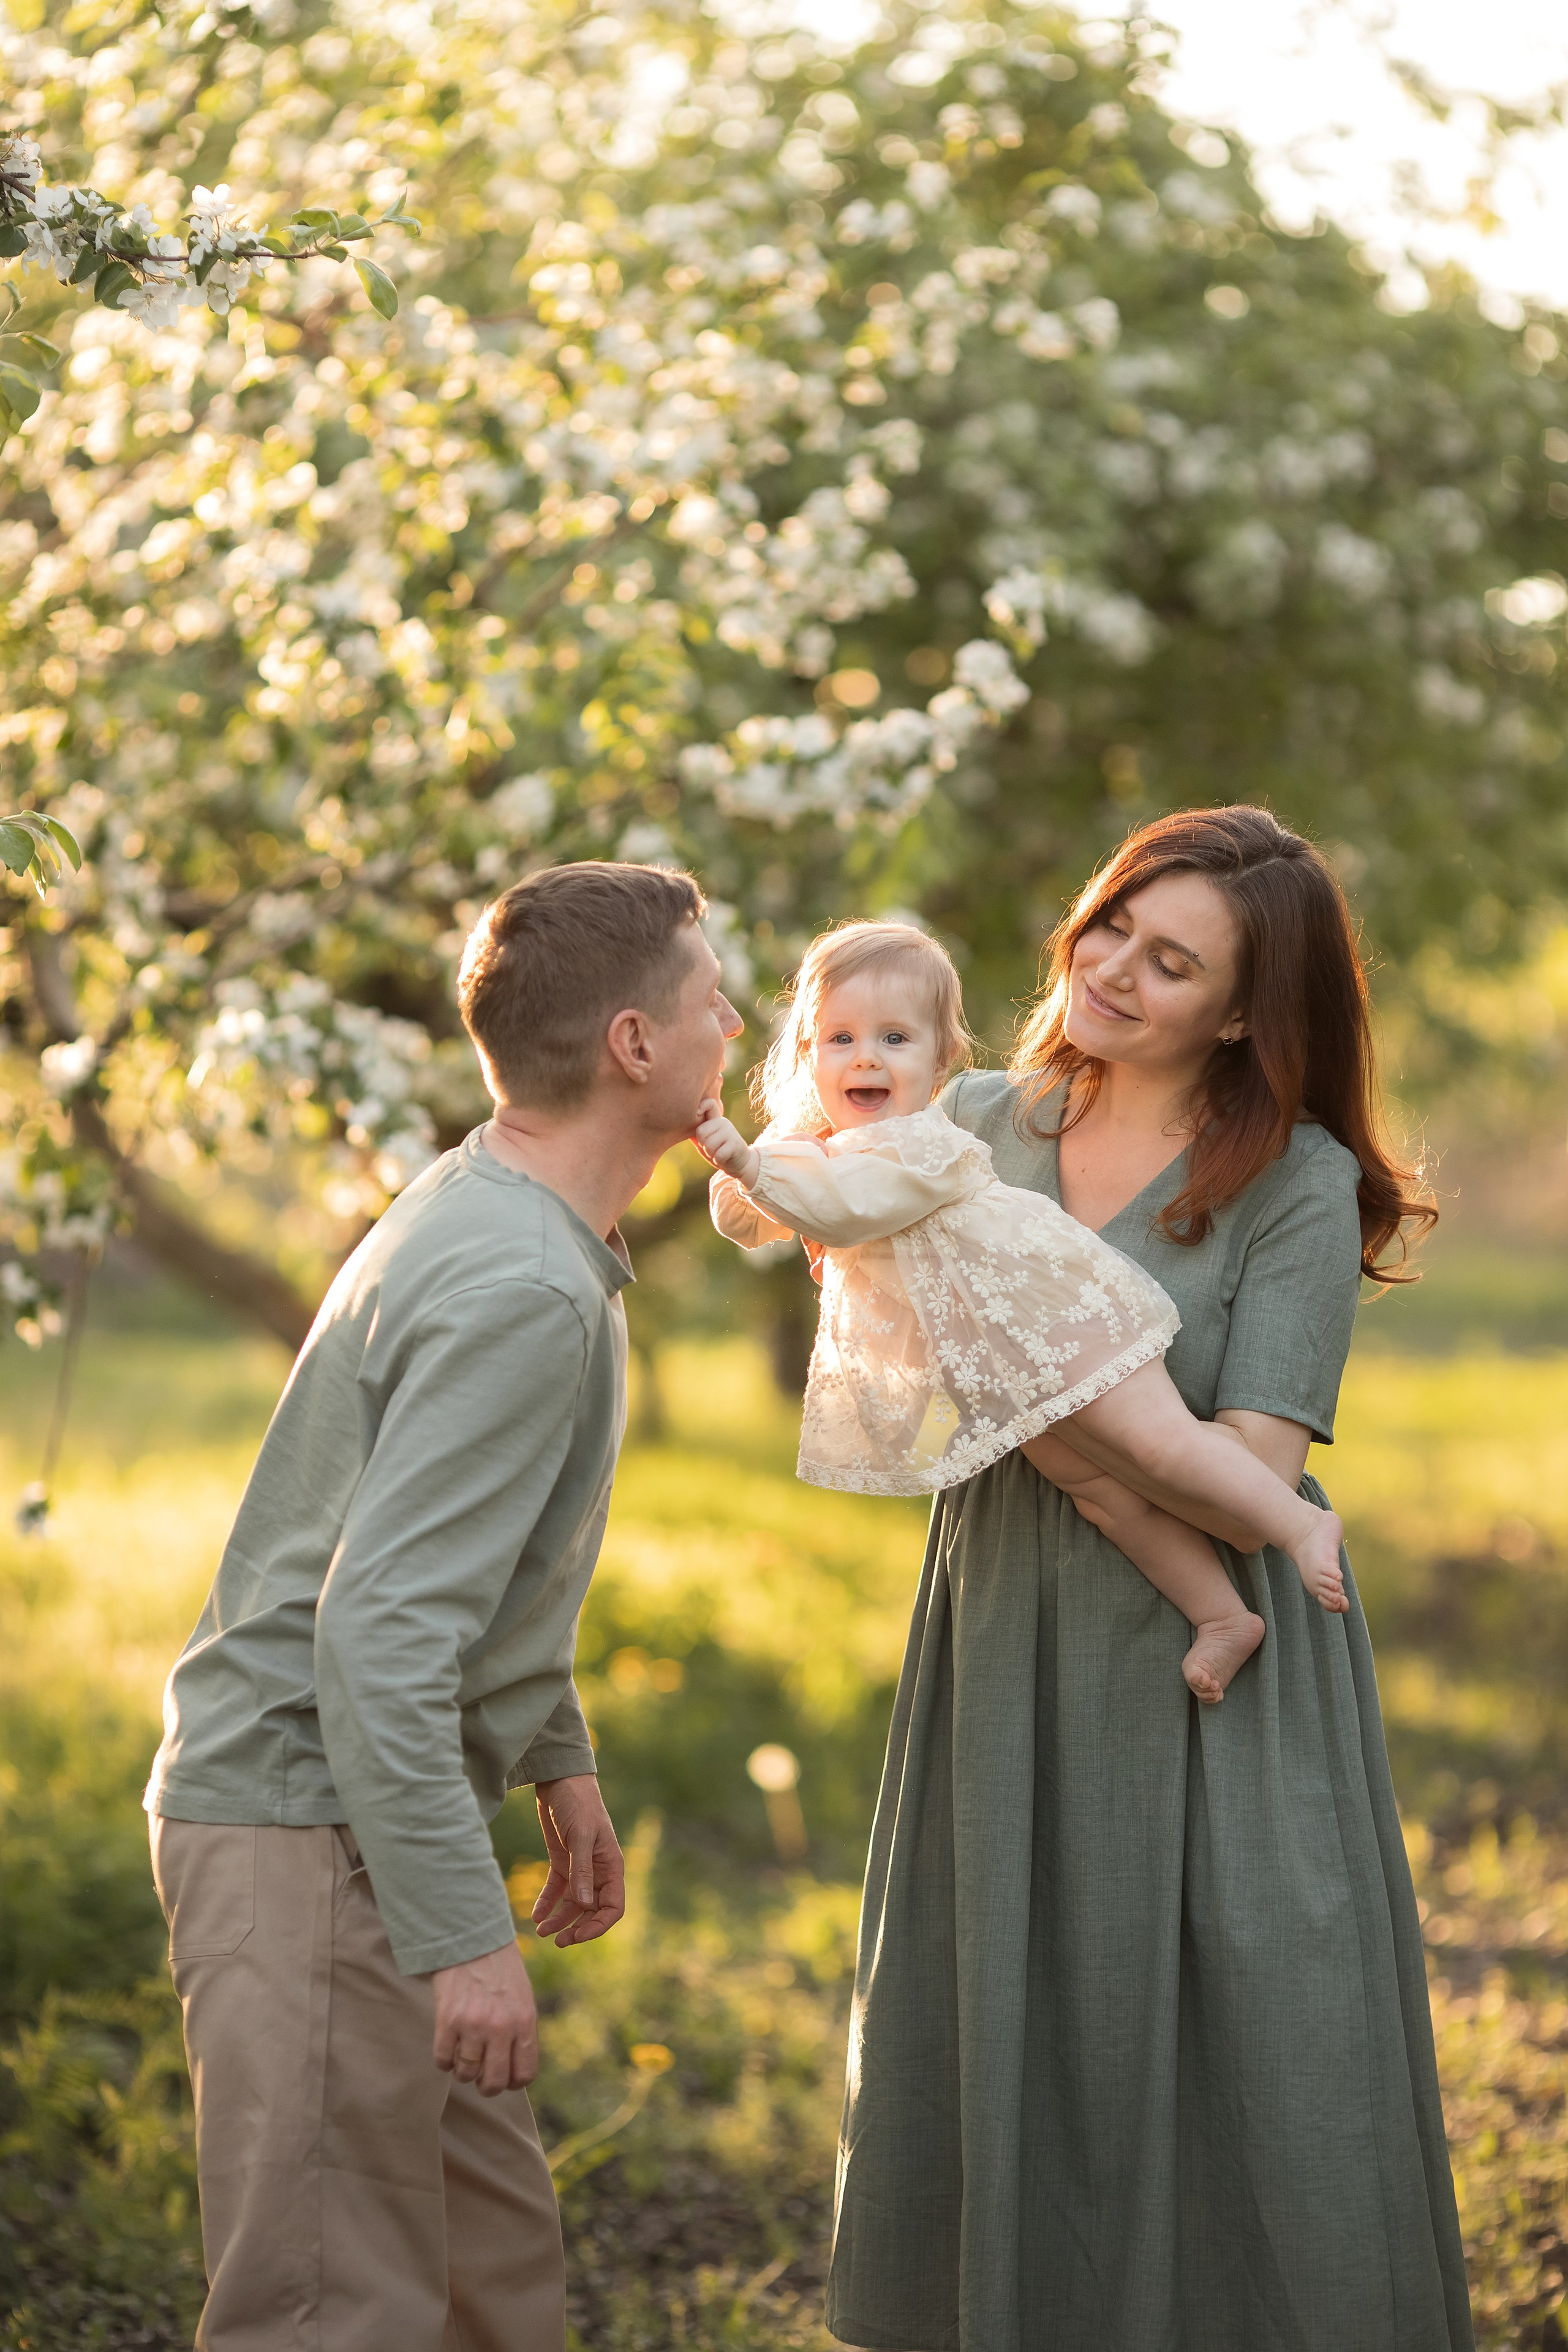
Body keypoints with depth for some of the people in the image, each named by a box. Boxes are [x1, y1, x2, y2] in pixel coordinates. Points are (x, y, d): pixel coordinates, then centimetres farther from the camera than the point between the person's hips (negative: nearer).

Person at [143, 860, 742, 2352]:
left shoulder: (488, 1213, 11)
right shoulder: (522, 1295, -22)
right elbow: (379, 1630, -28)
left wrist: (559, 1762, 28)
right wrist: (463, 1935, -26)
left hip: (360, 1818, 11)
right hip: (309, 1826, -11)